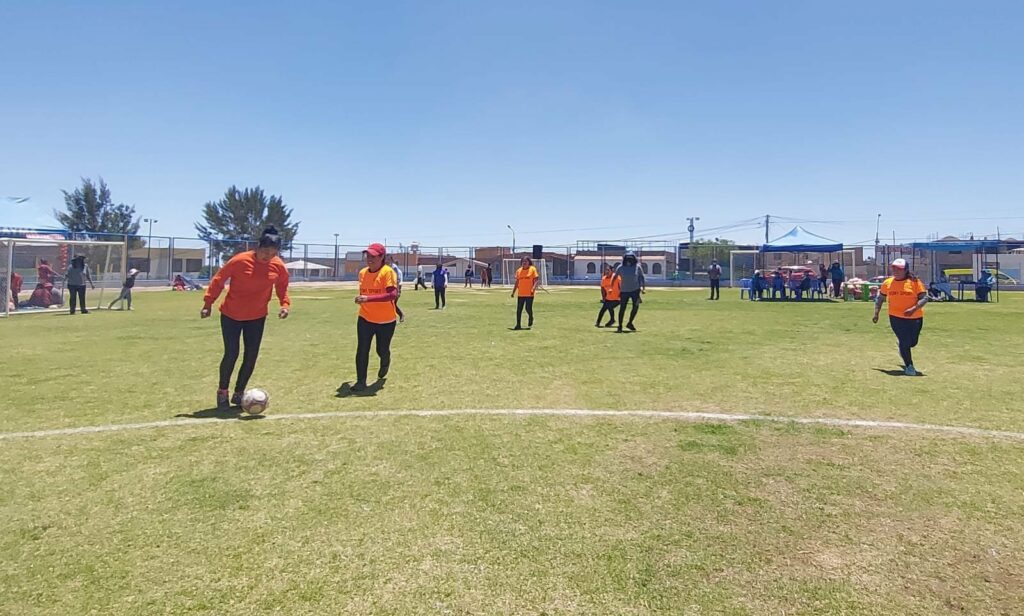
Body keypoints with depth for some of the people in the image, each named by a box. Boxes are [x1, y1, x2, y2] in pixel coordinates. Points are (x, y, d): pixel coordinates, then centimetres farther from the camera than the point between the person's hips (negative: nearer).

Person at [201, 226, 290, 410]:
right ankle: (222, 392, 16)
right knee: (231, 354, -6)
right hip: (231, 315, -3)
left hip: (257, 317, 4)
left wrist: (285, 304, -12)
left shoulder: (278, 266, -10)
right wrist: (208, 303, -10)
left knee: (251, 357, 3)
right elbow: (219, 280, -10)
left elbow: (282, 288, 6)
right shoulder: (240, 260, -20)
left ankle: (238, 394, 20)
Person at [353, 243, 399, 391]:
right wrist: (361, 299, 7)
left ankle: (385, 363, 48)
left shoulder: (388, 272, -17)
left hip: (386, 320, -4)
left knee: (382, 350, 13)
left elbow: (393, 294, -30)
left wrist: (368, 299, -35)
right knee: (362, 350, -7)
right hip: (365, 318, 4)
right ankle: (361, 381, 4)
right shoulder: (362, 273, 2)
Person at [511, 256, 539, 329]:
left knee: (528, 308, -4)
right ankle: (518, 325, 8)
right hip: (521, 294, 4)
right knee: (519, 309, 1)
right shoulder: (519, 270, 10)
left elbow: (536, 280, -6)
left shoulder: (532, 269, -1)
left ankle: (531, 318, 28)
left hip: (529, 294, -4)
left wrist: (533, 288, -21)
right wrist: (513, 292, 13)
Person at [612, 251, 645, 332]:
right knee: (622, 308, 0)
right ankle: (620, 326, 10)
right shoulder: (620, 267, -7)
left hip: (635, 290, 1)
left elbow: (641, 277, 5)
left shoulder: (637, 267, -5)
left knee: (636, 307, -6)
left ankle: (630, 323, 13)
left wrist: (643, 288, -2)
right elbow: (615, 277, 4)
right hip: (624, 291, -1)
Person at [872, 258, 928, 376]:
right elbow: (880, 298, 13)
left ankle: (902, 348, 48)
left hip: (915, 318, 0)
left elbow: (924, 298, -9)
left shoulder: (915, 281, -7)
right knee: (905, 342, -5)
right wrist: (876, 313, 8)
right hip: (896, 317, 0)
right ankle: (909, 366, 12)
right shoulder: (887, 282, 2)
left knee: (912, 342, 12)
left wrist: (913, 309, -23)